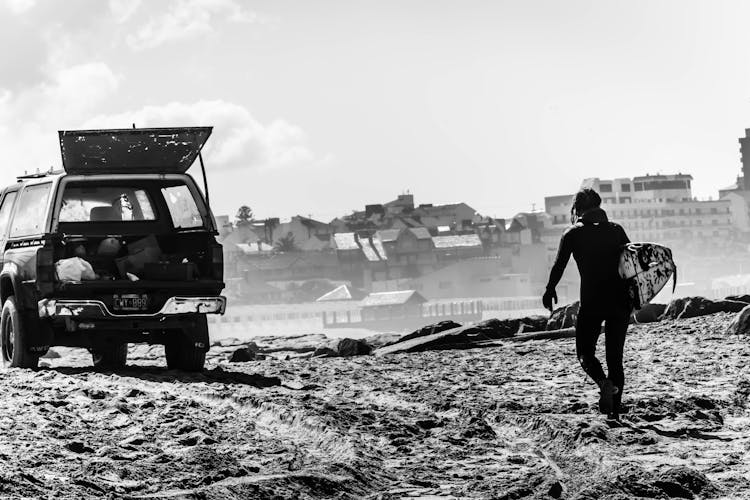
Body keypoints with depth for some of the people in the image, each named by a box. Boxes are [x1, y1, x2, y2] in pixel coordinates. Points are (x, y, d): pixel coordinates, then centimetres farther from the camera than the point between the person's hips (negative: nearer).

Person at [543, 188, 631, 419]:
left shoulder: (574, 233, 2)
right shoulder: (616, 230, 10)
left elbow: (559, 264, -4)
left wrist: (550, 289, 9)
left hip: (591, 301, -3)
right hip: (620, 300, 3)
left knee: (585, 352, 10)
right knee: (615, 355, 12)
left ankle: (605, 383, -21)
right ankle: (615, 410, 5)